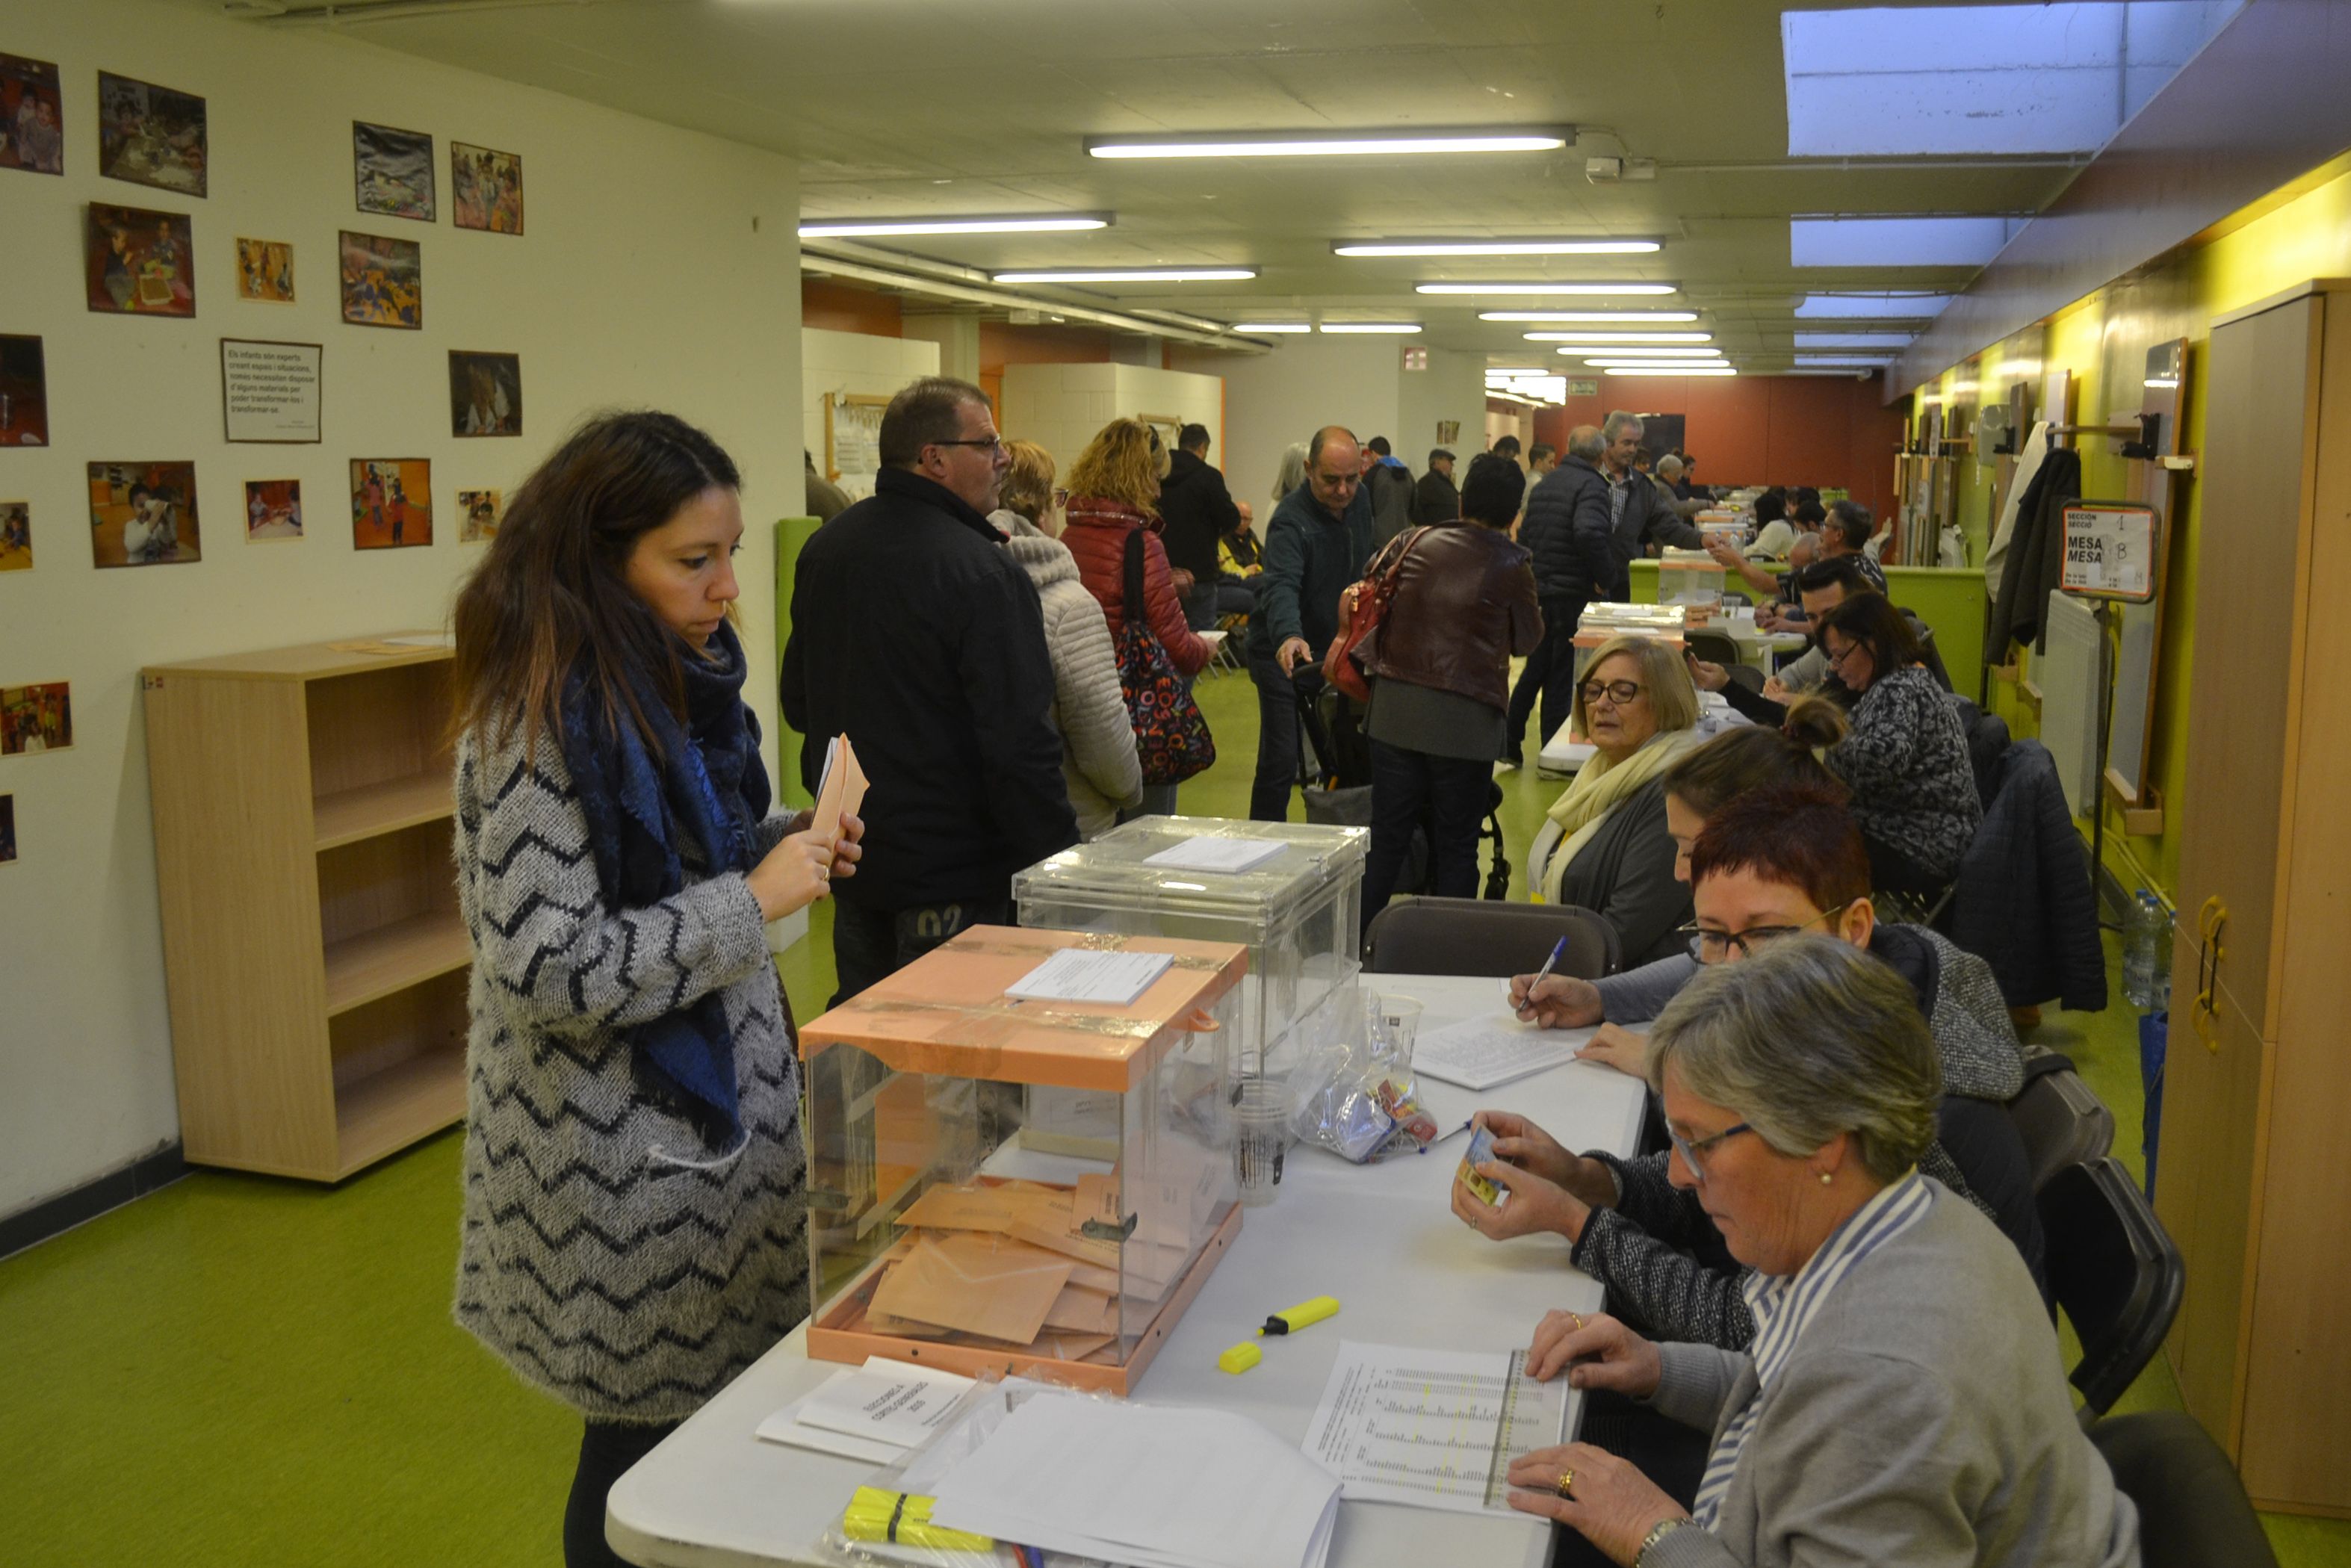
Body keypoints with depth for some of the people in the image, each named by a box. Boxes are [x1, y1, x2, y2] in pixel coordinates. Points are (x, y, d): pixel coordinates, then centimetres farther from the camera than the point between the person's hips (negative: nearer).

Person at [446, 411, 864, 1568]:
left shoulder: (672, 678, 5)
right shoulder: (545, 722, -21)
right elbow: (546, 969, -25)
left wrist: (781, 845, 0)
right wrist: (752, 899, -22)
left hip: (707, 1103, 8)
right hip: (625, 1151, -8)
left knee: (717, 1417, 19)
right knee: (648, 1443, 8)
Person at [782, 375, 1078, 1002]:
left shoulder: (822, 550, 6)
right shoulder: (984, 575, -21)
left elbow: (798, 702, 16)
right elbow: (1020, 744, -23)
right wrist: (1060, 867, -15)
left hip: (850, 854, 8)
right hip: (953, 877, -8)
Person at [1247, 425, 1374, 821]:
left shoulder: (1360, 501, -1)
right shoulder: (1291, 521, -25)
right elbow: (1281, 587, -42)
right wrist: (1288, 636, -60)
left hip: (1336, 650, 7)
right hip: (1284, 655, -7)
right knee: (1280, 762, -7)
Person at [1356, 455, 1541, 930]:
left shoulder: (1416, 542, 4)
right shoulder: (1512, 565, -6)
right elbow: (1527, 638, 4)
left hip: (1395, 708, 3)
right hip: (1466, 718, -3)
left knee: (1386, 837, 10)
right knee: (1455, 846, 8)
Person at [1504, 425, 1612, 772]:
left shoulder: (1545, 483, 12)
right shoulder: (1592, 485, -13)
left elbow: (1524, 535, 15)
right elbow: (1588, 533, -30)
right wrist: (1601, 574, -17)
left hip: (1538, 590, 7)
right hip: (1571, 593, -7)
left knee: (1534, 669, 17)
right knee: (1562, 676, 3)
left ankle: (1510, 746, 17)